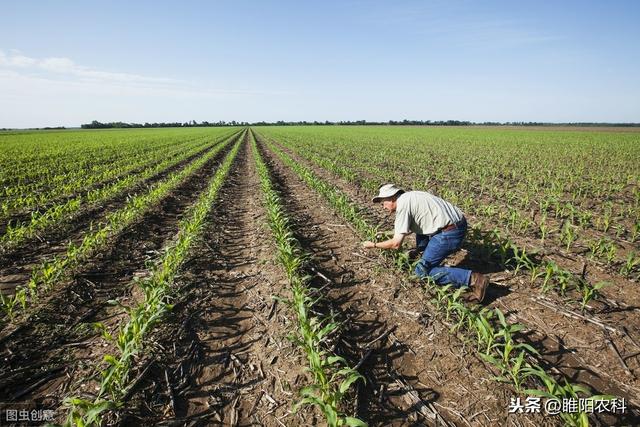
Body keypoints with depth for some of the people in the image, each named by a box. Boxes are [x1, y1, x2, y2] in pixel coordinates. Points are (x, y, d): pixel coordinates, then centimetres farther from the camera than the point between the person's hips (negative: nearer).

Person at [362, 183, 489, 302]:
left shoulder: (402, 205, -11)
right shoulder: (409, 197, 16)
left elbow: (396, 244, -11)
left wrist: (373, 245, 3)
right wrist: (397, 233, 40)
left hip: (450, 232, -10)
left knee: (423, 271, -2)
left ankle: (472, 279, -10)